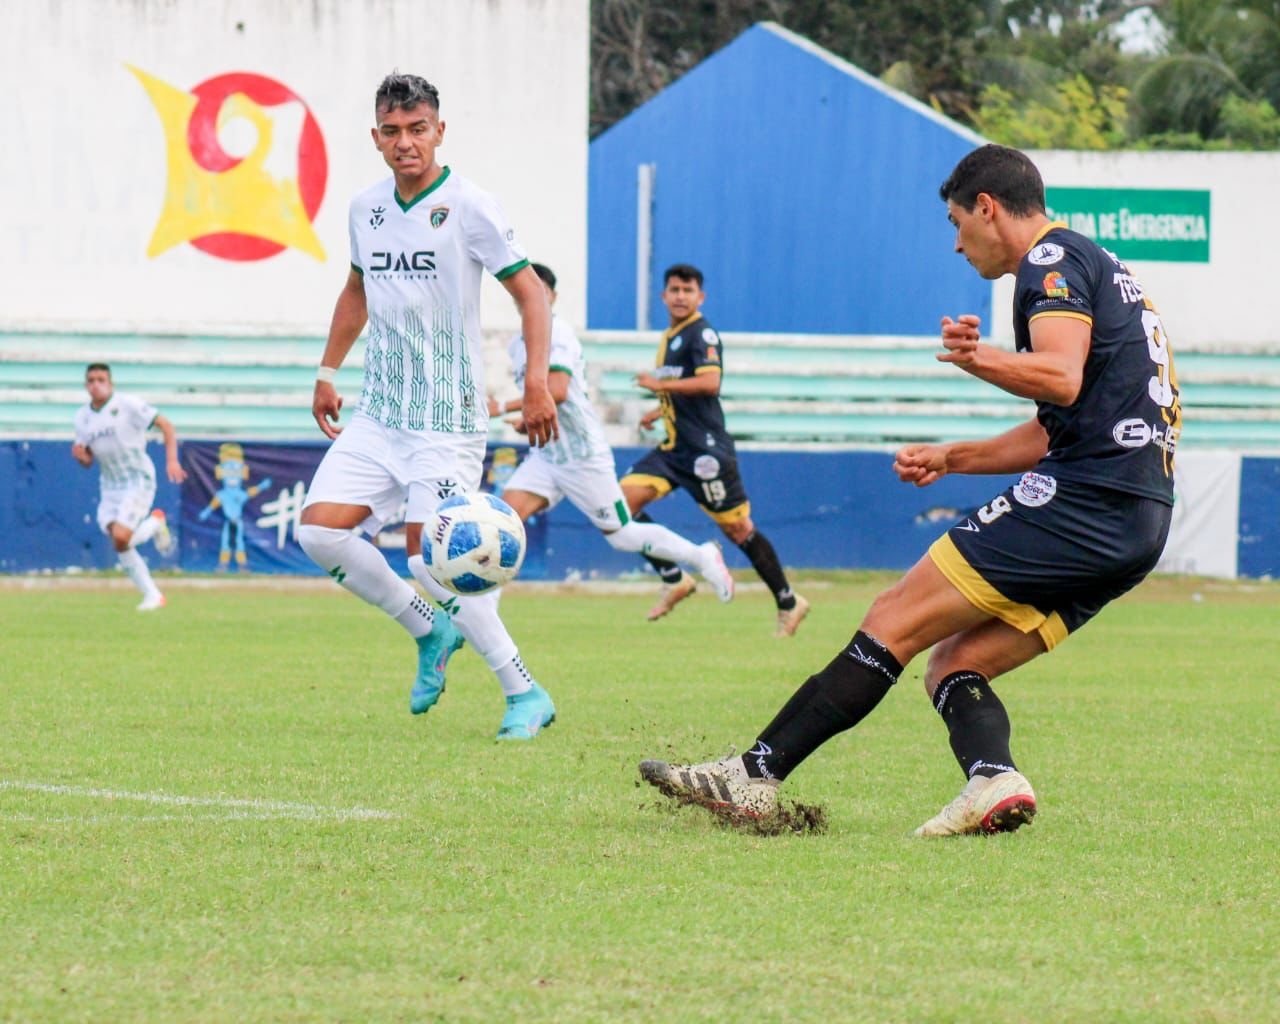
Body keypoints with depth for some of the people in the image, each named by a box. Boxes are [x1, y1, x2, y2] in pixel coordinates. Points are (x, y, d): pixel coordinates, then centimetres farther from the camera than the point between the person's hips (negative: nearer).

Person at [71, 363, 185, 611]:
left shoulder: (127, 404, -12)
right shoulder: (83, 417, 5)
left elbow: (165, 425, -10)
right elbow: (87, 461, 12)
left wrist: (172, 461, -20)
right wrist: (80, 455, -12)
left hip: (138, 481, -6)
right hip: (110, 486, 6)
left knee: (120, 536, -22)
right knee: (120, 544, -4)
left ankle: (155, 523, 9)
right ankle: (152, 594, 9)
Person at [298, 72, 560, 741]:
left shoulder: (469, 208, -11)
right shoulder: (366, 209, 8)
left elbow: (530, 292, -9)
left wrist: (537, 382, -20)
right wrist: (327, 371, 22)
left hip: (447, 420, -6)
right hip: (377, 413, 6)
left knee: (430, 560, -14)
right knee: (320, 531, -6)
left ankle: (526, 695, -1)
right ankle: (430, 630, 14)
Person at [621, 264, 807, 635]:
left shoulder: (701, 333, -10)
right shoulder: (670, 338, 17)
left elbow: (709, 383, -25)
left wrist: (660, 384, -19)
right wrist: (660, 410, 20)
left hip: (705, 448, -9)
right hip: (674, 448, 9)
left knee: (737, 528, -2)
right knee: (624, 500, -8)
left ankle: (788, 602, 10)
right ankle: (674, 580, -1)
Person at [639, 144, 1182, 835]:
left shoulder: (1051, 260, -3)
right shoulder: (1098, 269, 28)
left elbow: (1063, 379, -23)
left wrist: (981, 361, -39)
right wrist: (950, 459, 36)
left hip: (1081, 496, -10)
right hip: (1138, 523, 10)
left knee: (896, 620, -8)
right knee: (952, 666, 6)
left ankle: (756, 776, -10)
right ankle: (994, 779, -21)